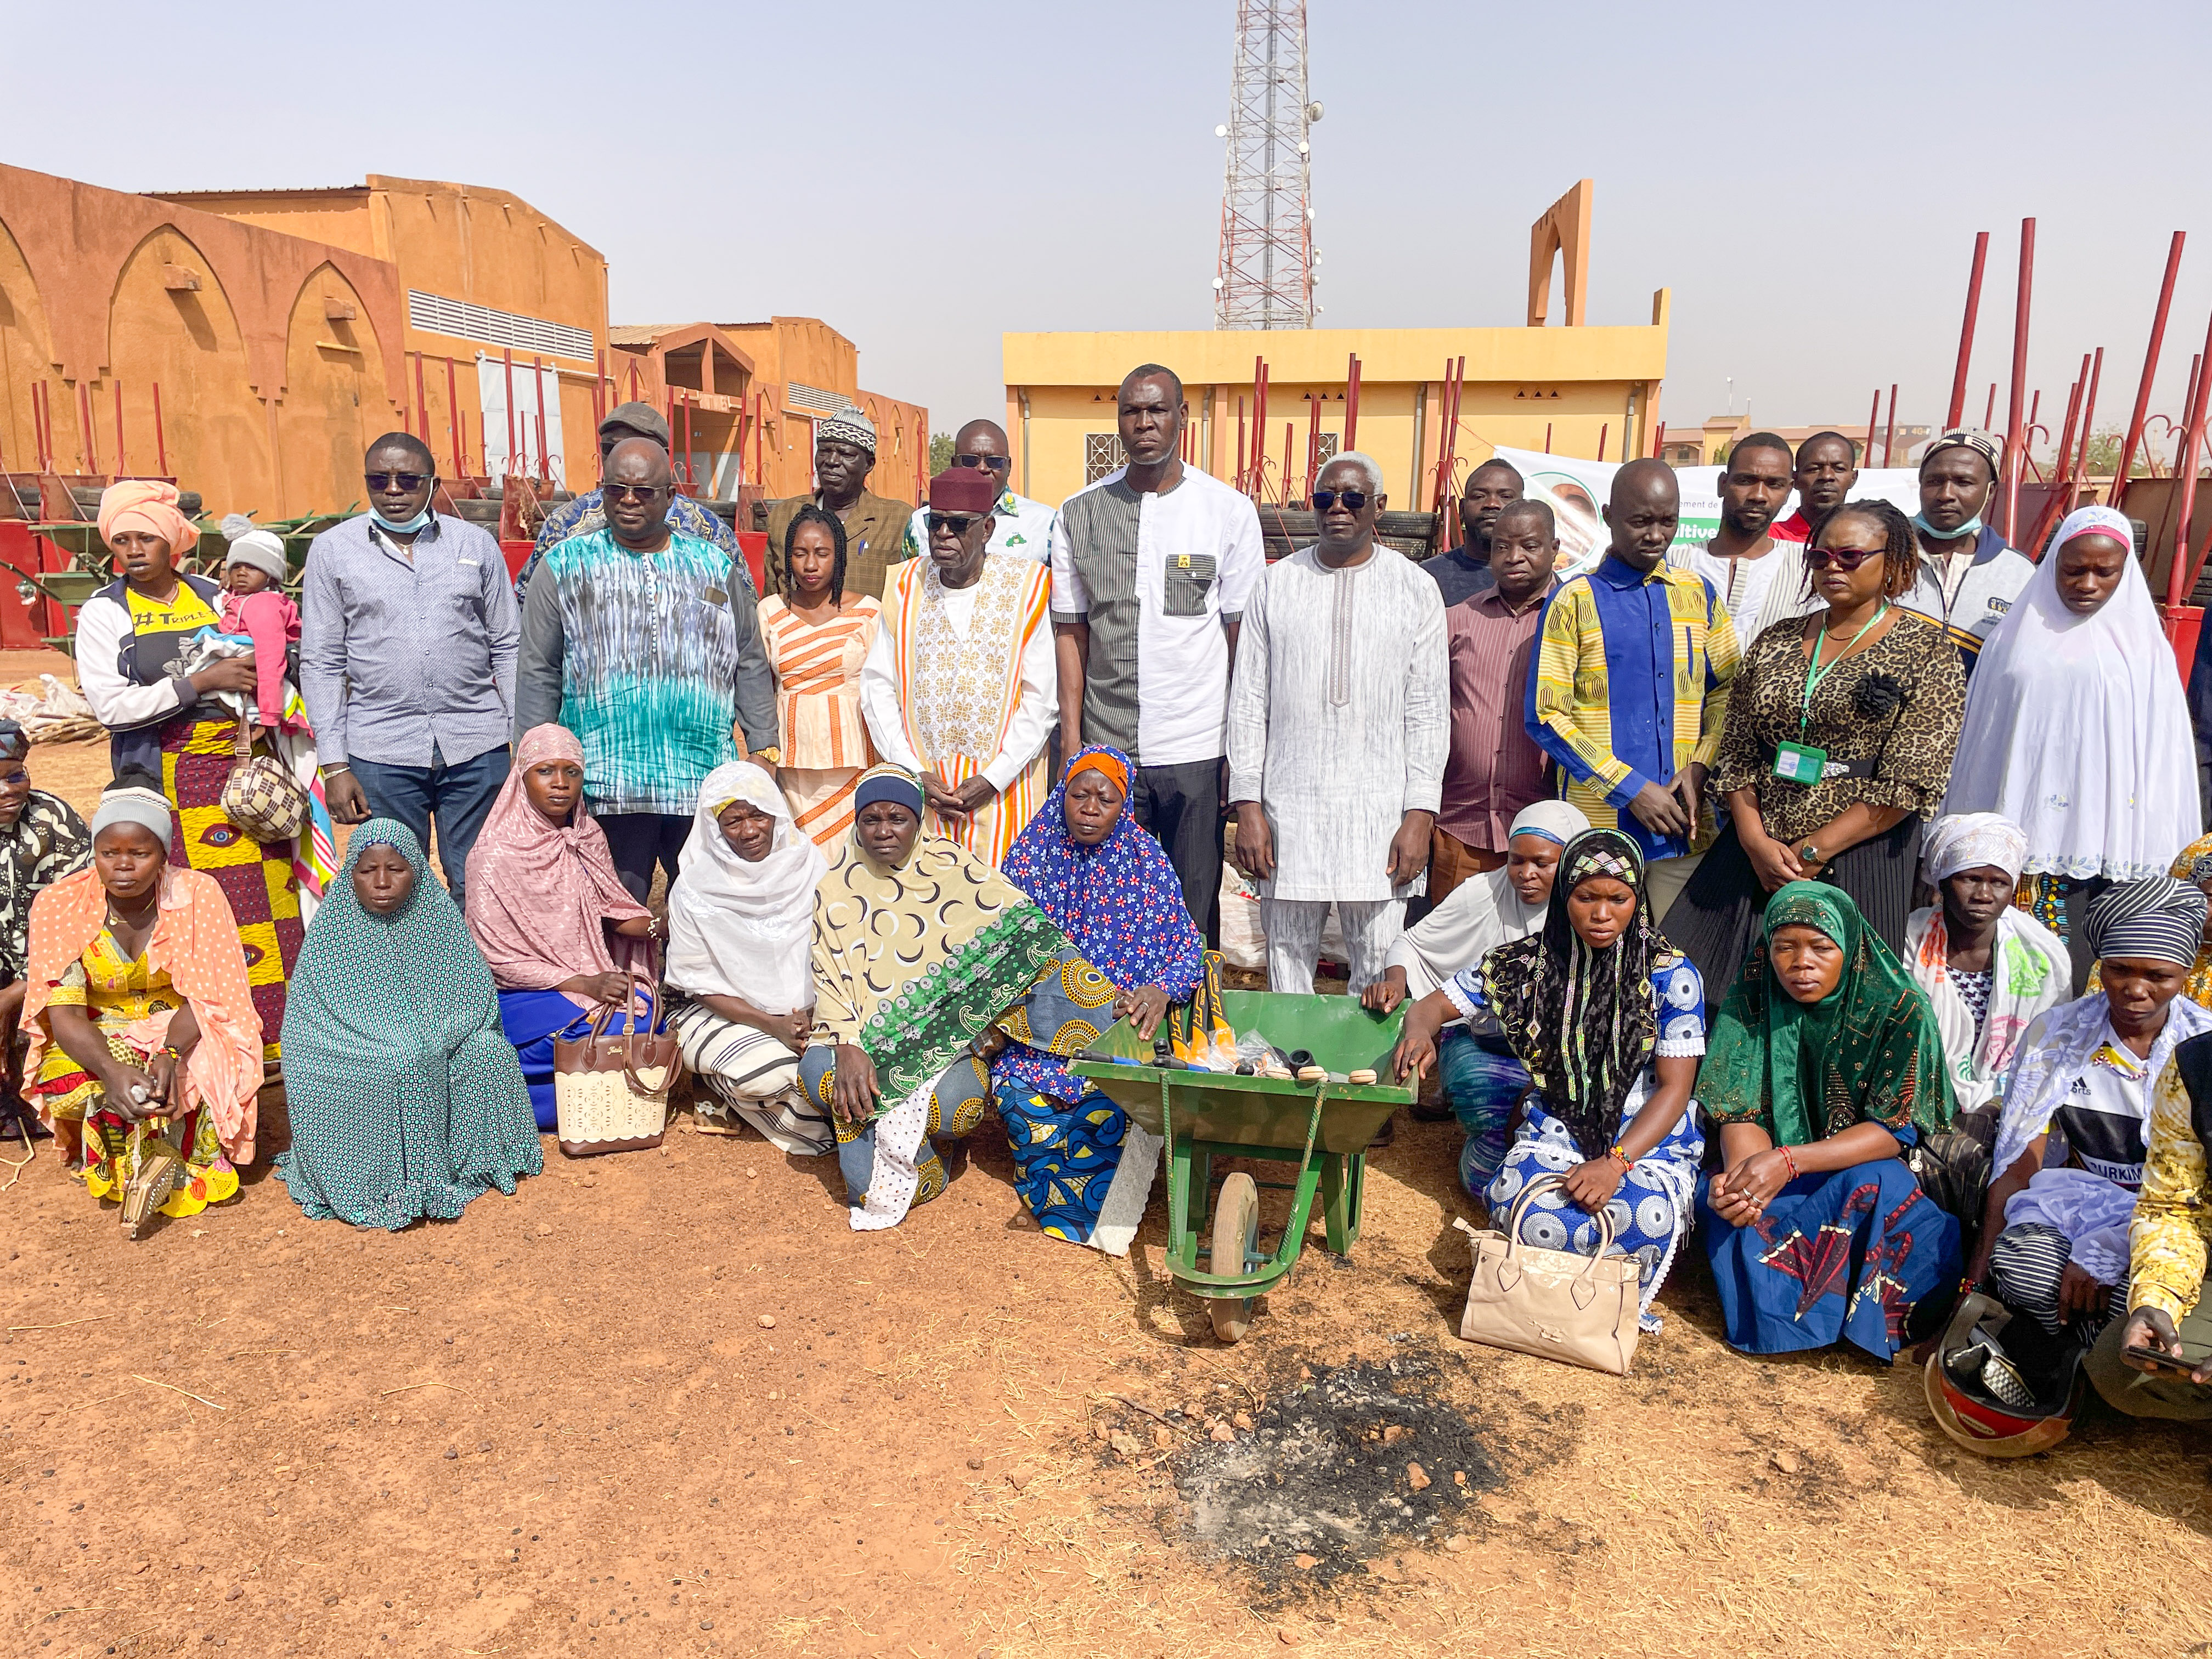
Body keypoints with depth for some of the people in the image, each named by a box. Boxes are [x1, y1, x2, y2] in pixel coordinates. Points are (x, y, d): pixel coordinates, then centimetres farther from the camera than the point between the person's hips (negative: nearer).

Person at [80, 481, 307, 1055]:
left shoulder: (214, 599, 12)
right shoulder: (103, 613, 3)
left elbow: (252, 675, 21)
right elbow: (111, 706, -8)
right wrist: (203, 681, -15)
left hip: (246, 765, 3)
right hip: (171, 784, -3)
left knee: (273, 895, -1)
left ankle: (284, 1033, 9)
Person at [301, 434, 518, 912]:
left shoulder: (476, 544, 9)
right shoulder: (332, 550, 7)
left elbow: (508, 649, 11)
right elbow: (321, 664, 6)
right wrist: (334, 765, 0)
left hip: (477, 748, 0)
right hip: (381, 751, 0)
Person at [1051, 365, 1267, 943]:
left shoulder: (1231, 511, 1)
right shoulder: (1080, 513, 6)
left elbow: (1242, 635, 2)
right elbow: (1070, 630, 9)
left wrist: (1242, 747, -2)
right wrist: (1072, 739, 3)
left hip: (1199, 749, -1)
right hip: (1106, 750, 2)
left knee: (1195, 913, 5)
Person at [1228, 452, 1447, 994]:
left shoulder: (1416, 589, 5)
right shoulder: (1278, 584, 7)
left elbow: (1429, 711, 3)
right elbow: (1248, 701, 6)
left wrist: (1420, 815, -5)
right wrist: (1247, 806, -1)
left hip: (1381, 806, -1)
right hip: (1289, 802, 1)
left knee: (1381, 967, 1)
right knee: (1288, 955, 6)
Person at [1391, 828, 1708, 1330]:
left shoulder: (1671, 974, -6)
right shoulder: (1527, 962, -1)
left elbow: (1674, 1086, -7)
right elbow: (1433, 1005, 4)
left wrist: (1615, 1162, -22)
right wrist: (1419, 1032, -24)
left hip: (1648, 1138, 0)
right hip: (1556, 1130, 1)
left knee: (1644, 1220, -35)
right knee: (1530, 1214, -34)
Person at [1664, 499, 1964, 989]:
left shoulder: (1926, 653, -1)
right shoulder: (1775, 643, 11)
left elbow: (1909, 784, -9)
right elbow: (1737, 754, 7)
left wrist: (1811, 852, -13)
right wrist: (1756, 842, -8)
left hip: (1858, 854, -3)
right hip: (1754, 852, 4)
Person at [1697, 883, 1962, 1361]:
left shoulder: (1899, 1011, -12)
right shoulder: (1750, 1004, -6)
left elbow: (1894, 1130, -16)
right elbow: (1741, 1113, -7)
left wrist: (1789, 1161, -30)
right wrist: (1740, 1175, -32)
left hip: (1865, 1167, -1)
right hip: (1778, 1177, 2)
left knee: (1872, 1186, -35)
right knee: (1732, 1202, -30)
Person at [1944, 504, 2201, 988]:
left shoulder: (2143, 645, 6)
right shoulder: (2019, 638, 6)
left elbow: (2161, 749, 7)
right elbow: (1984, 739, 9)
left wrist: (2157, 849, 2)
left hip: (2115, 833, 0)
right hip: (2032, 822, 0)